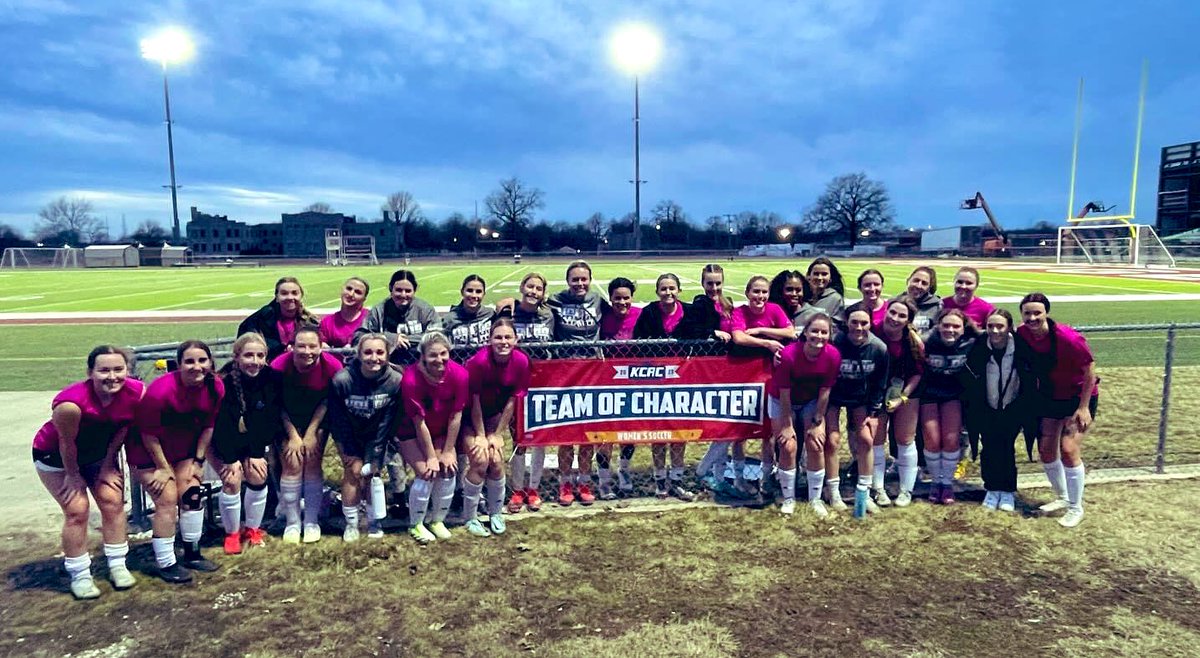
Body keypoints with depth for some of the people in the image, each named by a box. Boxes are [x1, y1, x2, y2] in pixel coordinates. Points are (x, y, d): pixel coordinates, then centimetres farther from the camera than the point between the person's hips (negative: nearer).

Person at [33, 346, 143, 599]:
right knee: (77, 510, -7)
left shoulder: (136, 392, -27)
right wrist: (73, 475, -10)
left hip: (99, 453, 4)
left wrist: (108, 465, -4)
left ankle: (117, 565, 14)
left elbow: (123, 428, -11)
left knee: (113, 501, 0)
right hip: (55, 456, -4)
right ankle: (79, 575, 9)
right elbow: (67, 442, -24)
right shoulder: (71, 402, -39)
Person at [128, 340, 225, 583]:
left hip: (184, 449, 5)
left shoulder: (215, 387, -17)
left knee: (192, 495, 3)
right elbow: (148, 434, -20)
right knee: (167, 500, -10)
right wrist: (163, 468, -14)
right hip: (149, 451, -5)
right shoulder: (160, 391, -32)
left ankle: (192, 553, 20)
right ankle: (166, 564, 3)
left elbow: (208, 425, -2)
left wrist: (198, 460, -2)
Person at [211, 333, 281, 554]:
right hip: (221, 444, -3)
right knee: (232, 479, -19)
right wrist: (232, 459, -22)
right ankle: (232, 534, 2)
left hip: (254, 442, 3)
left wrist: (256, 454, -18)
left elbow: (270, 420, -15)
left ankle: (253, 529, 8)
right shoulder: (224, 383, -26)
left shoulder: (272, 379, -17)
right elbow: (221, 425, -23)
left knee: (257, 475, -14)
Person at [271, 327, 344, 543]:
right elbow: (278, 405, -13)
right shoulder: (279, 366, -26)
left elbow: (327, 401, -13)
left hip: (317, 419, 0)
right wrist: (293, 436, -15)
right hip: (288, 420, 0)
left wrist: (311, 433, -15)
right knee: (292, 463, -11)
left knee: (313, 462, -8)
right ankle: (292, 522, 2)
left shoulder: (332, 366, -26)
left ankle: (312, 521, 4)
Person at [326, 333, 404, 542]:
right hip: (349, 436, 0)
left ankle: (374, 521, 13)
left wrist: (373, 459, -17)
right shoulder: (341, 380, -29)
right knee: (352, 471, -11)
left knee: (372, 472, -6)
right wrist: (352, 457, -14)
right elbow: (338, 421, -18)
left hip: (376, 436, 1)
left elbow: (386, 424, -18)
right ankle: (350, 523, 5)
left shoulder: (395, 381, -26)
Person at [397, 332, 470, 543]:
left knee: (448, 469, -9)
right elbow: (419, 423, -24)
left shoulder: (459, 374, -25)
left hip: (441, 431, 3)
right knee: (426, 473, -15)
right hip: (412, 432, -3)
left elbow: (455, 416, -16)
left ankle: (437, 520, 14)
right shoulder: (411, 379, -32)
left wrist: (447, 452, -11)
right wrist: (431, 456, -17)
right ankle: (415, 525, 7)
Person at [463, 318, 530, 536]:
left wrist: (496, 435, -7)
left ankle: (496, 514, 15)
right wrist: (480, 436, -13)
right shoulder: (479, 361, -29)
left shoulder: (521, 361, -19)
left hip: (495, 414, 3)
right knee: (481, 460, -14)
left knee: (497, 461, -8)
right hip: (470, 415, -3)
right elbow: (474, 401, -19)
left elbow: (512, 401, -10)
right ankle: (470, 518, 5)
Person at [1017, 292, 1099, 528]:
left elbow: (1090, 371, -19)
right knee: (1045, 450, 8)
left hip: (1078, 396, -6)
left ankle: (1076, 508, 6)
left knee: (1068, 449, -12)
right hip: (1049, 397, 6)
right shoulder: (1022, 334, -15)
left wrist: (1083, 407, -18)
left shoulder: (1069, 338, -30)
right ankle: (1062, 497, 31)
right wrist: (1035, 393, 5)